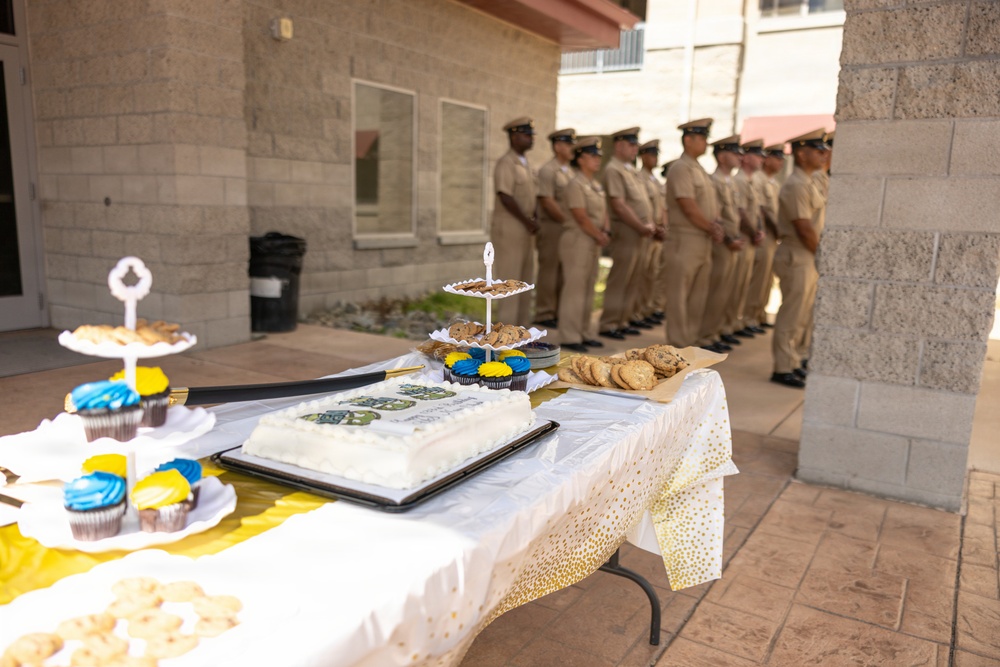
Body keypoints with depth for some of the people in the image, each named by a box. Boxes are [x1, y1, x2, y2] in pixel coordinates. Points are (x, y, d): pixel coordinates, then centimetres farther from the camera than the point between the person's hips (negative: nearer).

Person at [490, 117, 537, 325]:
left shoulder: (524, 164, 16)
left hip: (524, 230, 9)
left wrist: (534, 220, 3)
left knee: (525, 282, 11)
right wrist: (528, 222, -16)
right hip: (508, 229, -9)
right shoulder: (506, 163, -12)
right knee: (509, 281, -5)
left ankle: (522, 327, 19)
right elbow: (505, 198, -20)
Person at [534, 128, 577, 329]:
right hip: (552, 227, -8)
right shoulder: (547, 170, -9)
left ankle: (558, 311, 17)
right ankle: (544, 315, 4)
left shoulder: (569, 171, 17)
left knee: (564, 272, 9)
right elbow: (547, 201, -16)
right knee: (549, 271, -3)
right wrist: (568, 221, -15)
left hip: (568, 228, 8)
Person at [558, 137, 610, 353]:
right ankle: (569, 337, 0)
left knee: (588, 288, 11)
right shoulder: (576, 184, -11)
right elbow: (581, 217, -18)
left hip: (594, 242, 9)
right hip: (577, 240, -9)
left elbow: (603, 212, 15)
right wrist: (600, 236, -12)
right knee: (574, 288, -6)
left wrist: (605, 233, -2)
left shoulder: (597, 185, 16)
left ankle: (585, 333, 19)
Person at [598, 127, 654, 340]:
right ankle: (608, 324, 2)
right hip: (626, 231, -9)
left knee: (630, 281, 11)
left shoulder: (630, 169, 17)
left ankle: (621, 321, 18)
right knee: (619, 280, -5)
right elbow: (619, 205, -18)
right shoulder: (613, 170, -11)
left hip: (638, 231, 9)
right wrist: (641, 227, -15)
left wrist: (648, 224, 6)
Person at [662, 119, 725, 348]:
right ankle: (678, 342, 6)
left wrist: (716, 226, -2)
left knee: (698, 293, 13)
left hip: (704, 240, 9)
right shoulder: (681, 168, -12)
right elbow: (689, 209, -18)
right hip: (685, 240, -9)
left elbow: (710, 203, 16)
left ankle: (692, 337, 22)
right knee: (679, 293, -1)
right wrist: (712, 228, -9)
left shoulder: (699, 169, 16)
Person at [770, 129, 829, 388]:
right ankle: (783, 369, 5)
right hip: (797, 257, -10)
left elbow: (814, 227, 15)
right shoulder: (796, 186, -16)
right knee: (791, 315, -3)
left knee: (800, 315, 16)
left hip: (809, 257, 10)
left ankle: (793, 361, 26)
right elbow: (804, 229, -19)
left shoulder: (808, 183, 16)